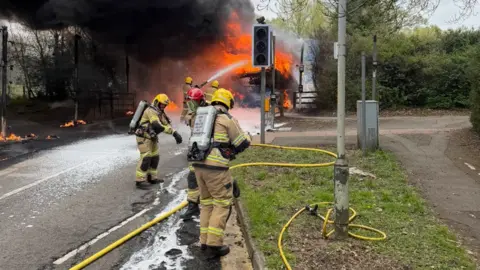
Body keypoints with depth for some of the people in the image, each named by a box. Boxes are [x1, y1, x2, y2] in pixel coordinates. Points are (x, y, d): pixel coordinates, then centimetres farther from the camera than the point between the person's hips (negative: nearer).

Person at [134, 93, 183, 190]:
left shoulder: (160, 112, 12)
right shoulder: (151, 111, -20)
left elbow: (166, 124, 5)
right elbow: (157, 125, -34)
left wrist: (175, 133, -12)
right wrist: (174, 132, -35)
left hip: (152, 137, 10)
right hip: (144, 138, -10)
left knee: (155, 157, 12)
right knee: (146, 158, -12)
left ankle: (152, 177, 23)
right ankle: (140, 181, -8)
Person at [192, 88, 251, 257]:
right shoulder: (227, 119, -5)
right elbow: (243, 143, -2)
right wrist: (248, 137, 22)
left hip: (199, 165, 7)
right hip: (216, 167, -7)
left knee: (207, 203, 17)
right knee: (222, 204, 2)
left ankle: (205, 242, 19)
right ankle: (214, 245, 0)